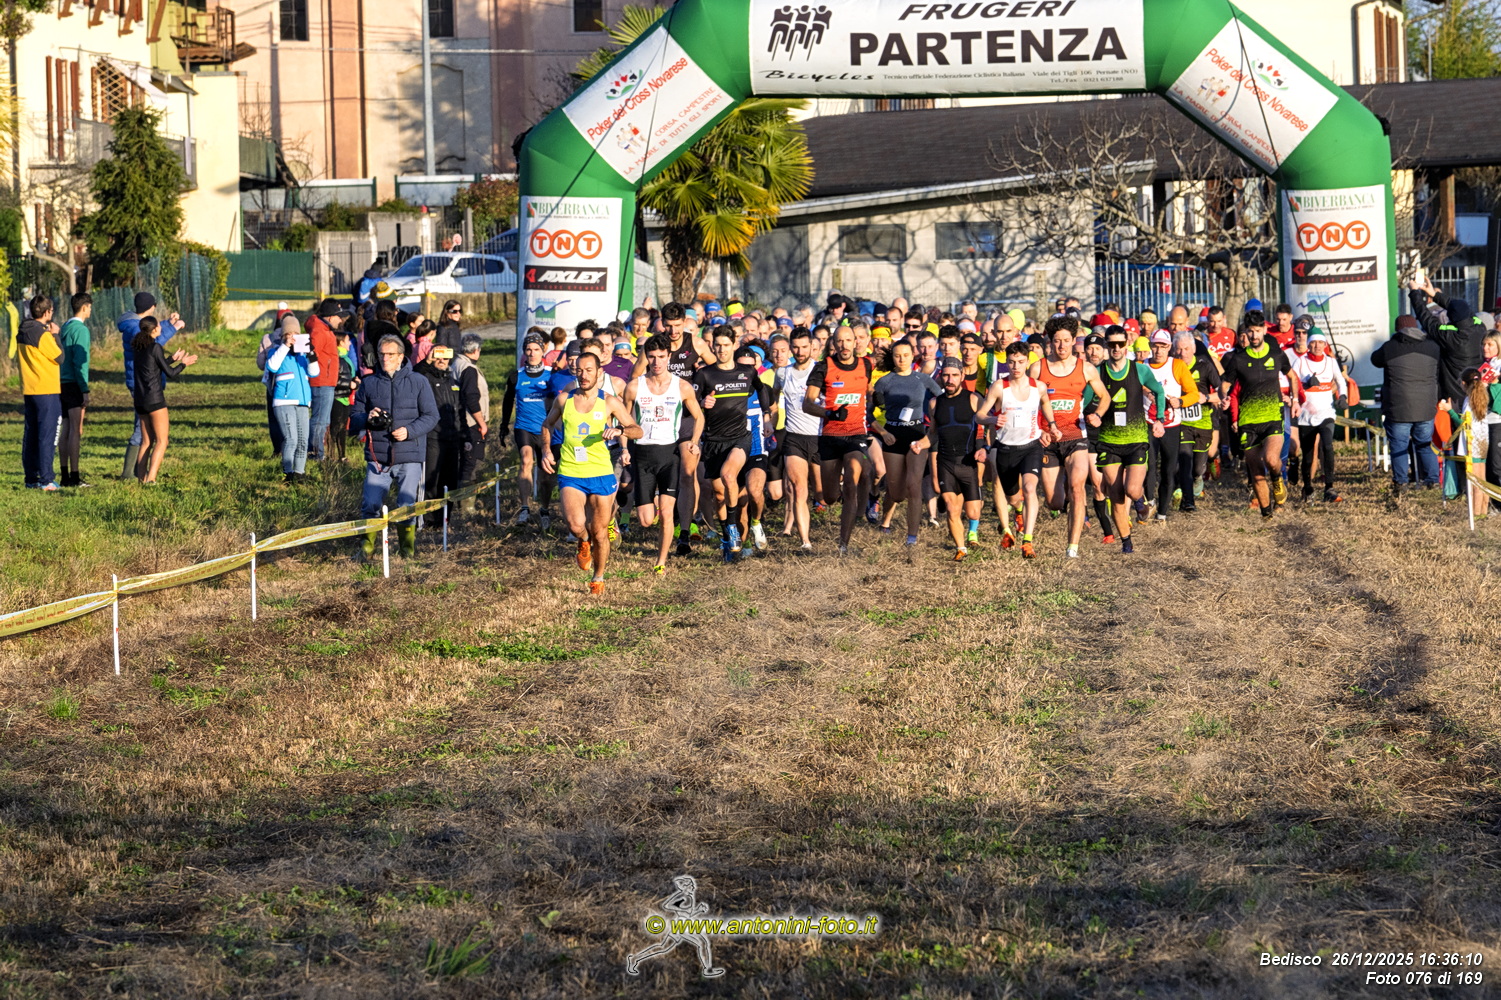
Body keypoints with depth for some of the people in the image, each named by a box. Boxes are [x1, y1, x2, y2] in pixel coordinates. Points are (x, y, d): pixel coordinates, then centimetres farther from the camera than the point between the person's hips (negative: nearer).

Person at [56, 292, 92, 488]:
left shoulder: (65, 328, 13)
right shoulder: (80, 330, -12)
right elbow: (80, 362, -16)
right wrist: (85, 390, -16)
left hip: (62, 383, 9)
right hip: (74, 384, -9)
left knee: (66, 429, 10)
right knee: (76, 430, -7)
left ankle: (65, 475, 12)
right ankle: (74, 477, -9)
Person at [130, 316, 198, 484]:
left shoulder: (137, 347, 10)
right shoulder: (155, 347, -12)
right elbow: (170, 373, -8)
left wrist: (173, 359, 27)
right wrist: (183, 364, 9)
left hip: (140, 400, 7)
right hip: (154, 399, -7)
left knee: (146, 441, 14)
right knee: (161, 441, -3)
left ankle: (141, 478, 10)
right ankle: (150, 479, -15)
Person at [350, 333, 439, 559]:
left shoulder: (418, 382, 4)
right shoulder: (368, 383, 10)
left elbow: (431, 416, 2)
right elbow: (353, 419, 12)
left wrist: (409, 431, -14)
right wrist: (367, 418, -11)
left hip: (409, 457, -2)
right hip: (377, 458, 2)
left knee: (406, 506, -1)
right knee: (370, 504, -6)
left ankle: (408, 546, 17)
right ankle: (368, 545, 10)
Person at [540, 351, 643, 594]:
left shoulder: (610, 403, 0)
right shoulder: (564, 400, 5)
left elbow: (637, 431, 0)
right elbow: (547, 424, 22)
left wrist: (619, 430, -21)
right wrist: (547, 451, 7)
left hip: (601, 474, 0)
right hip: (570, 473, 0)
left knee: (599, 532, 5)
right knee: (576, 525, -20)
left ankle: (598, 578, 28)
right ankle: (584, 541, 17)